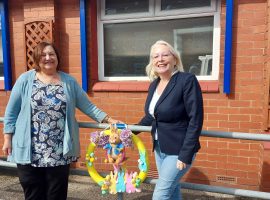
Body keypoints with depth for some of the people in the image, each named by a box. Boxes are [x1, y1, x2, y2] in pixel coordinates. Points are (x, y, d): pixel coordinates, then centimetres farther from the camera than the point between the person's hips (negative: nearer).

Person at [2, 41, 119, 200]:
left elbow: (87, 106, 6)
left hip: (60, 153, 1)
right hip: (29, 152, 0)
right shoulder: (25, 79, 1)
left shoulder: (69, 81, 5)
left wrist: (109, 120, -1)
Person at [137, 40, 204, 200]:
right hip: (159, 148, 7)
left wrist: (186, 155, -21)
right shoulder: (154, 84, 4)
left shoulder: (187, 80, -17)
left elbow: (195, 120, -19)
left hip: (178, 150, -6)